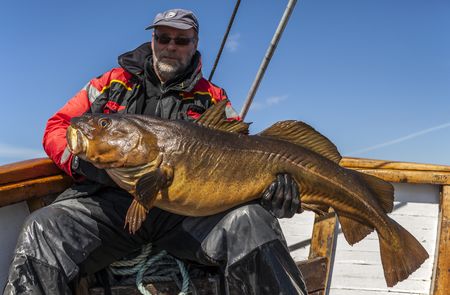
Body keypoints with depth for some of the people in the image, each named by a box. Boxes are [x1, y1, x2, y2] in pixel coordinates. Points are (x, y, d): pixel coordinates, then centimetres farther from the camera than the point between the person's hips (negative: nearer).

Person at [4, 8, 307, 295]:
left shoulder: (213, 97, 19)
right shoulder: (113, 82, 19)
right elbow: (57, 127, 17)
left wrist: (275, 179, -13)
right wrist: (82, 160, -6)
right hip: (111, 197, 1)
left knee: (252, 222, -31)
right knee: (43, 230, -30)